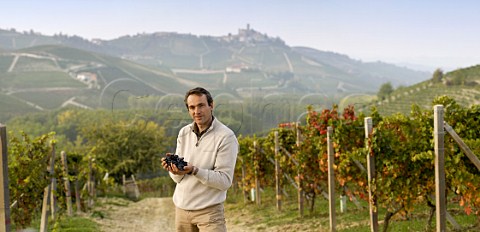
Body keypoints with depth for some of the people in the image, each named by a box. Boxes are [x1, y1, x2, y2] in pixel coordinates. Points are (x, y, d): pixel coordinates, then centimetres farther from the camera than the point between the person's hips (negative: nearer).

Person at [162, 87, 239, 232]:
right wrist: (173, 167, -16)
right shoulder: (184, 133, 7)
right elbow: (178, 178, 7)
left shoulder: (226, 137, -12)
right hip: (181, 208, 5)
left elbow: (225, 181, -17)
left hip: (209, 210, -5)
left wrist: (194, 171, -28)